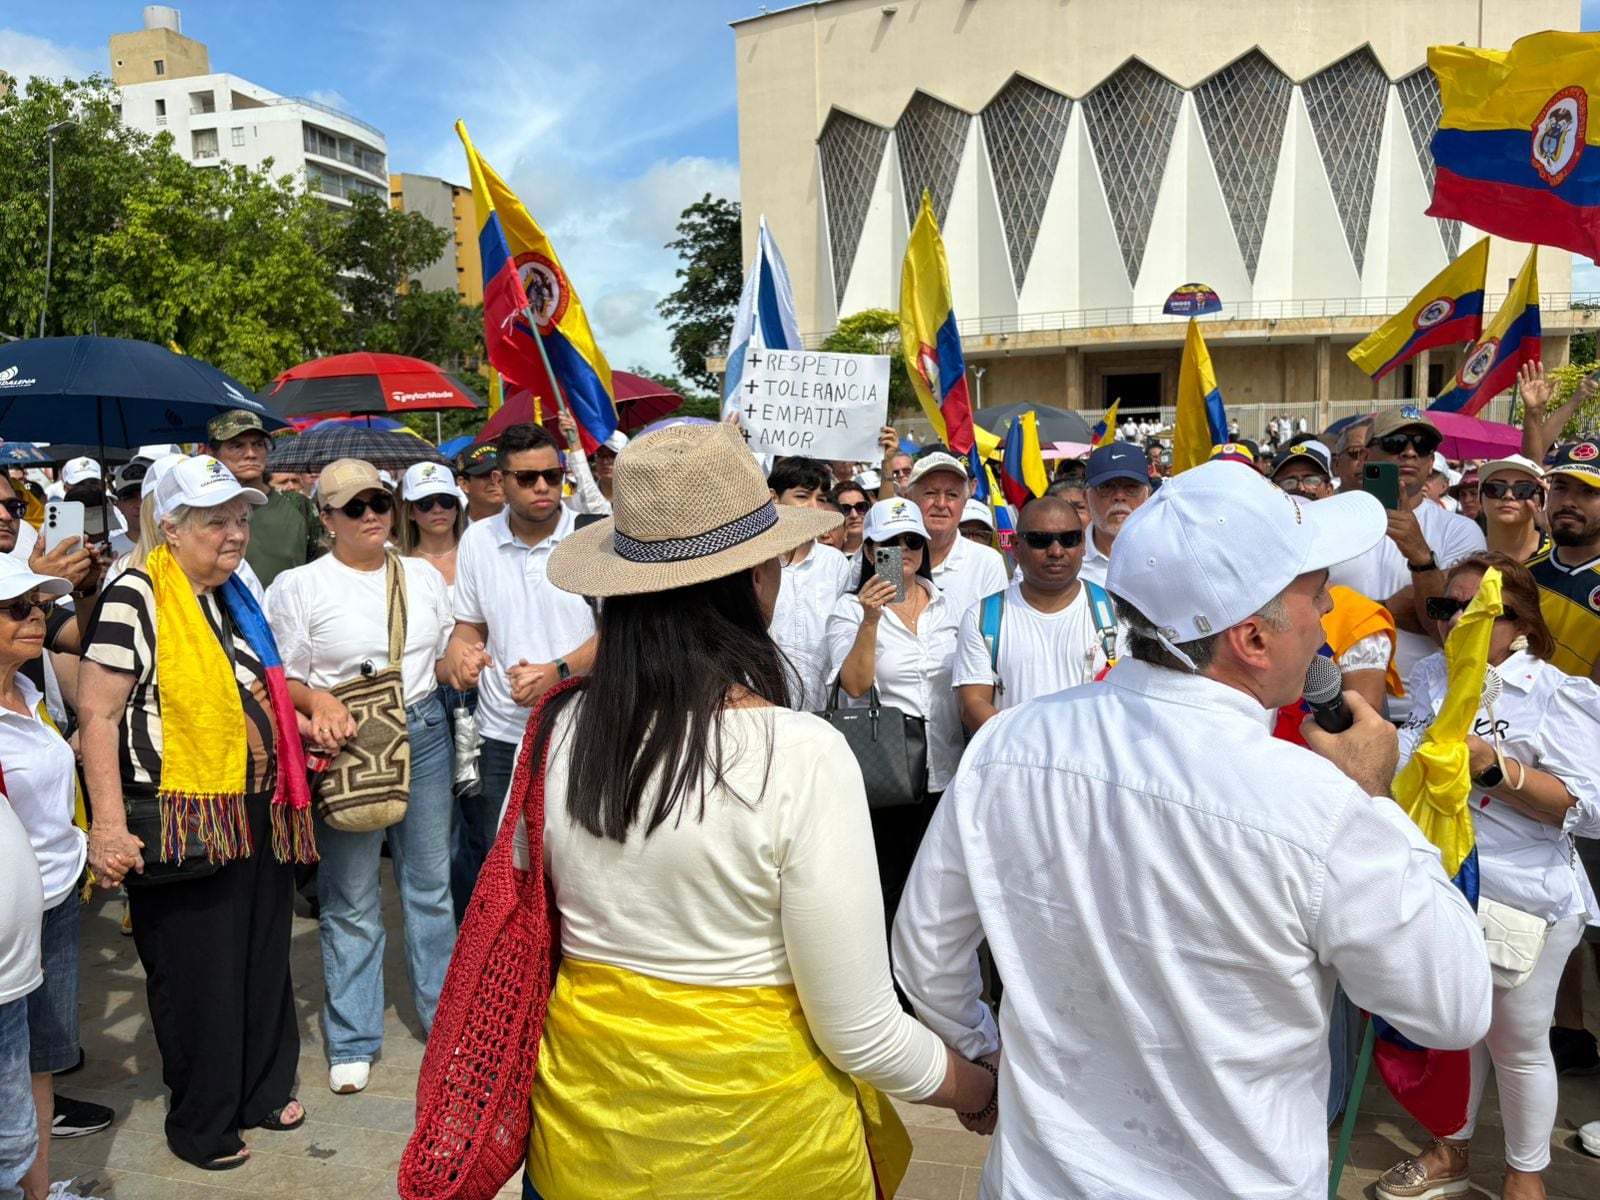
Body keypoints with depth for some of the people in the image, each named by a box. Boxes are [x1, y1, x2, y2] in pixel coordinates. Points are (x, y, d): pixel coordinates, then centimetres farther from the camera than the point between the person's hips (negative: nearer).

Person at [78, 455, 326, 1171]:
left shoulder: (236, 596, 12)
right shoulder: (136, 596, -13)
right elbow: (98, 714, -17)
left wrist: (313, 716, 8)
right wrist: (109, 824, -23)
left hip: (259, 816, 8)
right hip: (184, 827, -7)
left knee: (264, 963, 18)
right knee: (197, 978, 7)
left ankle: (263, 1091, 37)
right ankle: (201, 1125, 27)